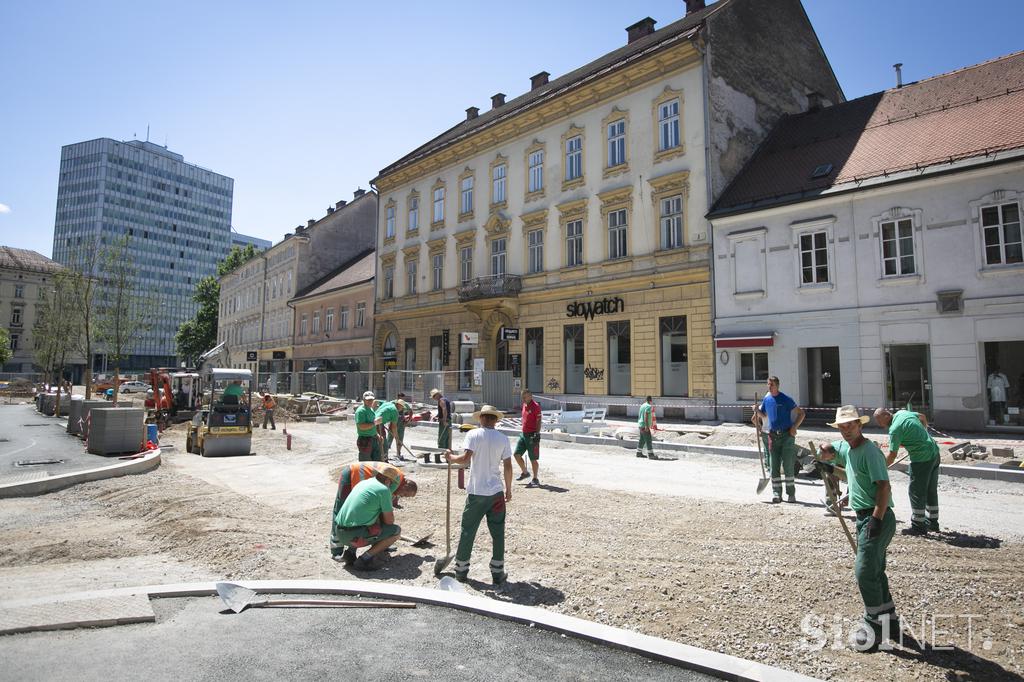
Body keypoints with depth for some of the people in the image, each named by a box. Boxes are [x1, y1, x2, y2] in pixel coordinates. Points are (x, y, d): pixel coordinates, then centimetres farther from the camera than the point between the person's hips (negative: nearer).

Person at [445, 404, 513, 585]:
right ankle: (497, 574, 16)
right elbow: (508, 467, 1)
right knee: (498, 534, 11)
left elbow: (465, 458, -16)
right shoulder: (503, 438, 2)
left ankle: (461, 570, 22)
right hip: (496, 492, 2)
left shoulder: (473, 434, -6)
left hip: (476, 492, -1)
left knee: (467, 532, 12)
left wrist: (451, 457, 3)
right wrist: (509, 489, 12)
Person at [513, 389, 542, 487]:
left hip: (532, 435, -8)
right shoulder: (524, 405, 11)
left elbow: (538, 421, -16)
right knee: (517, 454, 7)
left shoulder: (535, 406, -14)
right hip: (523, 434, 8)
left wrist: (537, 434, -20)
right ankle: (524, 473, 27)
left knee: (533, 459, 0)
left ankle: (535, 479, 11)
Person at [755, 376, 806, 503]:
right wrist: (757, 410, 0)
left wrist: (794, 427, -13)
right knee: (774, 466, 5)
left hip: (787, 435, -5)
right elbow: (763, 415, 22)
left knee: (788, 465, -2)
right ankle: (776, 494, 12)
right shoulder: (767, 399, 9)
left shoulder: (785, 399, -7)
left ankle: (791, 494, 8)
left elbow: (801, 413, -2)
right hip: (773, 435, 5)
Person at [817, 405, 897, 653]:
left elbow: (884, 487, -22)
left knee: (864, 571, -10)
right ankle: (888, 618, 32)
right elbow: (827, 454, 28)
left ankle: (875, 624, 2)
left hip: (877, 517, -10)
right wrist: (825, 452, 3)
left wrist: (877, 519, -29)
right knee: (875, 570, 18)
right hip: (863, 516, 10)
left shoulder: (869, 451, -17)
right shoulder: (845, 447, 9)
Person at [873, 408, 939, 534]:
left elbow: (892, 455, -17)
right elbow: (923, 417, 24)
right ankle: (933, 522, 28)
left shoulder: (895, 430, -20)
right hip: (934, 452, 10)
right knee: (931, 491, 18)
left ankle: (918, 526, 7)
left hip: (922, 458, -10)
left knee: (916, 492, 0)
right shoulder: (903, 412, 5)